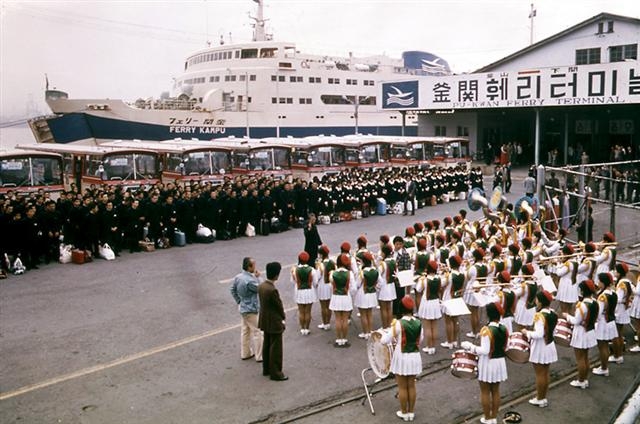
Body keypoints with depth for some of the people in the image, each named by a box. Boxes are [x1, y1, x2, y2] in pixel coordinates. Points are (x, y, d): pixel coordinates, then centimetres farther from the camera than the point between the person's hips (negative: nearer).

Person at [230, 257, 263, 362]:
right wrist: (257, 277, -8)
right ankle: (260, 356, 10)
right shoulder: (250, 280, -29)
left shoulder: (238, 277, -1)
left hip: (243, 308, 9)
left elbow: (233, 290, 10)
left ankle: (245, 353, 31)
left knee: (245, 330, 19)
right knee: (257, 332, 2)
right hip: (251, 310, -9)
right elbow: (259, 289, -14)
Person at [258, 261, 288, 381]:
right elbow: (279, 306, -18)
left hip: (265, 321, 9)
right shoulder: (272, 290, -28)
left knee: (267, 345, 20)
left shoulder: (261, 286, -2)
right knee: (275, 348, 3)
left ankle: (266, 369, 33)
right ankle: (275, 373, 13)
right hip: (274, 322, -9)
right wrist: (283, 318, 2)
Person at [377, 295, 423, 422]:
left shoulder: (398, 324, -19)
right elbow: (420, 341, 9)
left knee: (402, 387, 10)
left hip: (402, 358, -4)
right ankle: (411, 412, 25)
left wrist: (378, 336, 6)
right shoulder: (418, 323, -5)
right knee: (411, 386, 16)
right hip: (414, 357, 4)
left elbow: (385, 341, -14)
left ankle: (404, 413, 20)